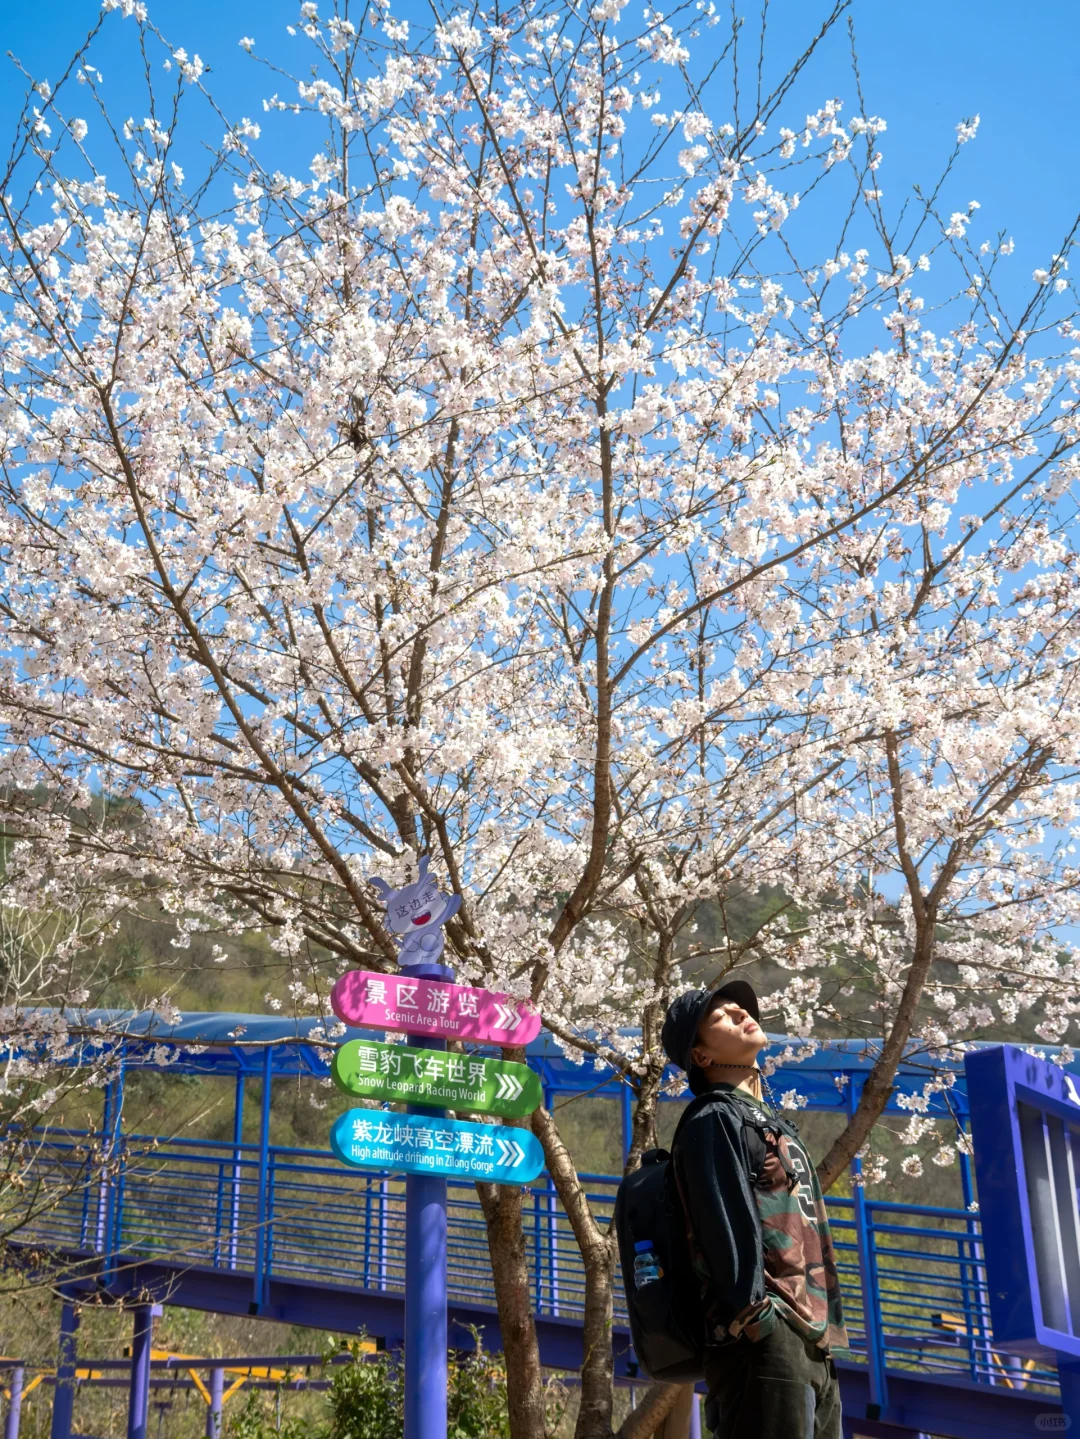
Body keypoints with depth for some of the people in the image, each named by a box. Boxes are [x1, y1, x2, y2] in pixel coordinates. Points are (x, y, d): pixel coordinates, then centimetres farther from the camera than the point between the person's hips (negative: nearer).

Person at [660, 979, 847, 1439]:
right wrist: (758, 1322, -22)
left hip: (813, 1338, 9)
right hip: (767, 1338, -9)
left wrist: (823, 1332, 18)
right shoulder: (714, 1120, -5)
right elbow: (728, 1228, -15)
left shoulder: (772, 1123, 24)